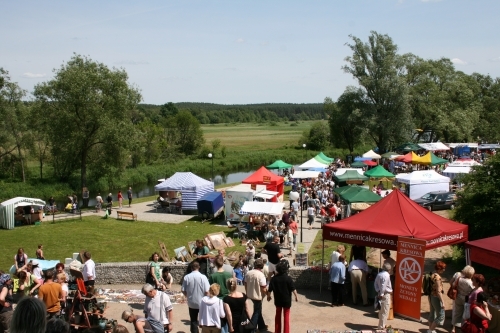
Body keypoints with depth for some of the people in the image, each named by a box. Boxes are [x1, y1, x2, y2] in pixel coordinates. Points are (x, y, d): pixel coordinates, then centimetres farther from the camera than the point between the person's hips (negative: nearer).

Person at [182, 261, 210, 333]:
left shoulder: (186, 277, -9)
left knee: (193, 320, 14)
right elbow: (207, 291, -15)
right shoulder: (203, 277, -14)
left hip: (191, 303, 1)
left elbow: (183, 290, -4)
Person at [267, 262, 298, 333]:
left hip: (278, 299, 3)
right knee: (286, 316, 6)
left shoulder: (274, 278, -5)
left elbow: (270, 289, 0)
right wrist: (296, 296, 0)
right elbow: (293, 289, -12)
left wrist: (268, 296, 16)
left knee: (278, 315, 16)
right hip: (286, 299, -3)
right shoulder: (288, 278, -13)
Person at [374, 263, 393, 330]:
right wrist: (381, 294, -19)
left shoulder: (379, 274, 8)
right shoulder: (386, 275, -18)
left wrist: (378, 291, 5)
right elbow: (383, 286, -23)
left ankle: (381, 325, 30)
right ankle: (381, 326, -1)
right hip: (386, 294, -9)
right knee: (385, 311, -3)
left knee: (381, 310, 19)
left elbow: (376, 283, 8)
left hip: (380, 294, 9)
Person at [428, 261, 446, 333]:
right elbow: (438, 291, -23)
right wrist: (442, 302, -21)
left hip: (431, 296, 10)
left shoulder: (432, 275, 7)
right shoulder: (437, 277, -21)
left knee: (432, 313, 19)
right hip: (436, 298, -10)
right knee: (441, 316, -1)